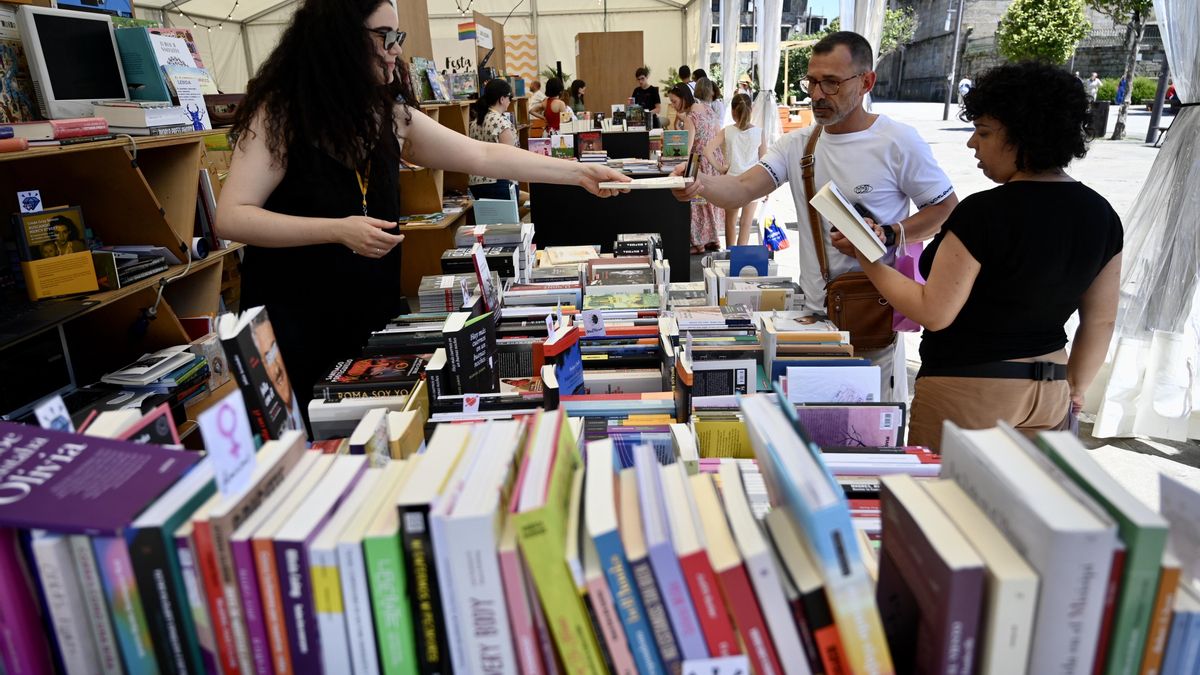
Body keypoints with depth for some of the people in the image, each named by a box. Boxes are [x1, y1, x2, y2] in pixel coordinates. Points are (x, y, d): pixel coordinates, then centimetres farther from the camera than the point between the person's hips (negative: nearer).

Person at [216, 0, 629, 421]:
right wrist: (338, 231, -30)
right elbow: (231, 218, -18)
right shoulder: (279, 112, -13)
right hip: (295, 318, -5)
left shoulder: (389, 113, 3)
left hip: (375, 310, 5)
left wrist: (579, 172, -2)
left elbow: (483, 156, 2)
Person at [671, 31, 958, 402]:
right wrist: (700, 183, -32)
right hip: (812, 309, 4)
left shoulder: (898, 141, -10)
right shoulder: (797, 144, 2)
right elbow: (743, 188, -11)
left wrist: (886, 237, -19)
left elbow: (948, 209, -3)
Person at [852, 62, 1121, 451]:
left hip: (966, 391, -7)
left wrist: (870, 264, -8)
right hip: (1050, 391, 8)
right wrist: (1075, 388, 21)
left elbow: (934, 312, -18)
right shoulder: (1100, 214, 3)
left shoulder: (984, 213, -20)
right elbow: (1101, 319, 10)